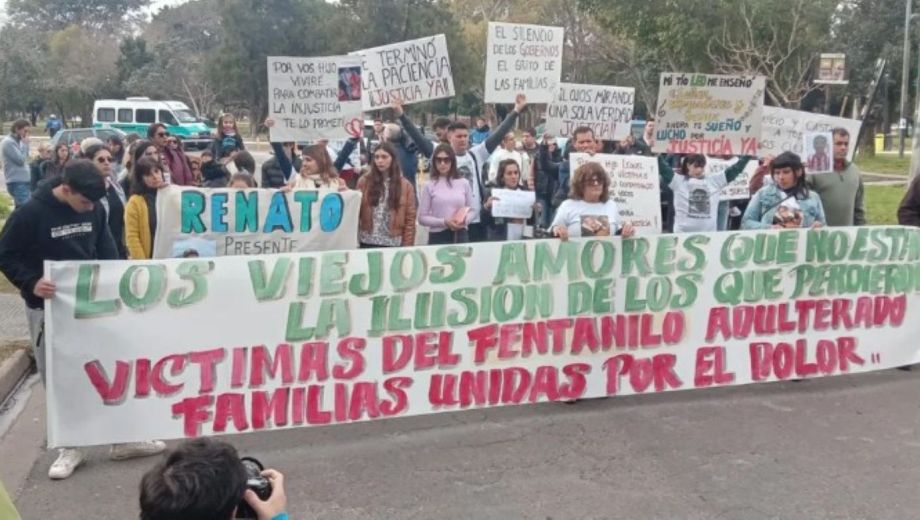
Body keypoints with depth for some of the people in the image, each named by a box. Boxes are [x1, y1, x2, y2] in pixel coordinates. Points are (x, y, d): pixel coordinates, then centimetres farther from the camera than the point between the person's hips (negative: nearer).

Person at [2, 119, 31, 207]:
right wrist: (25, 144, -8)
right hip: (17, 182, -9)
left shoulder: (17, 141, 15)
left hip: (23, 181, 9)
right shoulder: (8, 142, -13)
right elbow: (20, 160, -16)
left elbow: (24, 158, 18)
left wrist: (24, 144, 5)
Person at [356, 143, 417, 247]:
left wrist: (407, 246, -4)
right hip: (367, 243, 1)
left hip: (393, 244, -1)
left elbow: (410, 219, 2)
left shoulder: (405, 185, 3)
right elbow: (356, 213, 5)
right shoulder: (364, 181, 4)